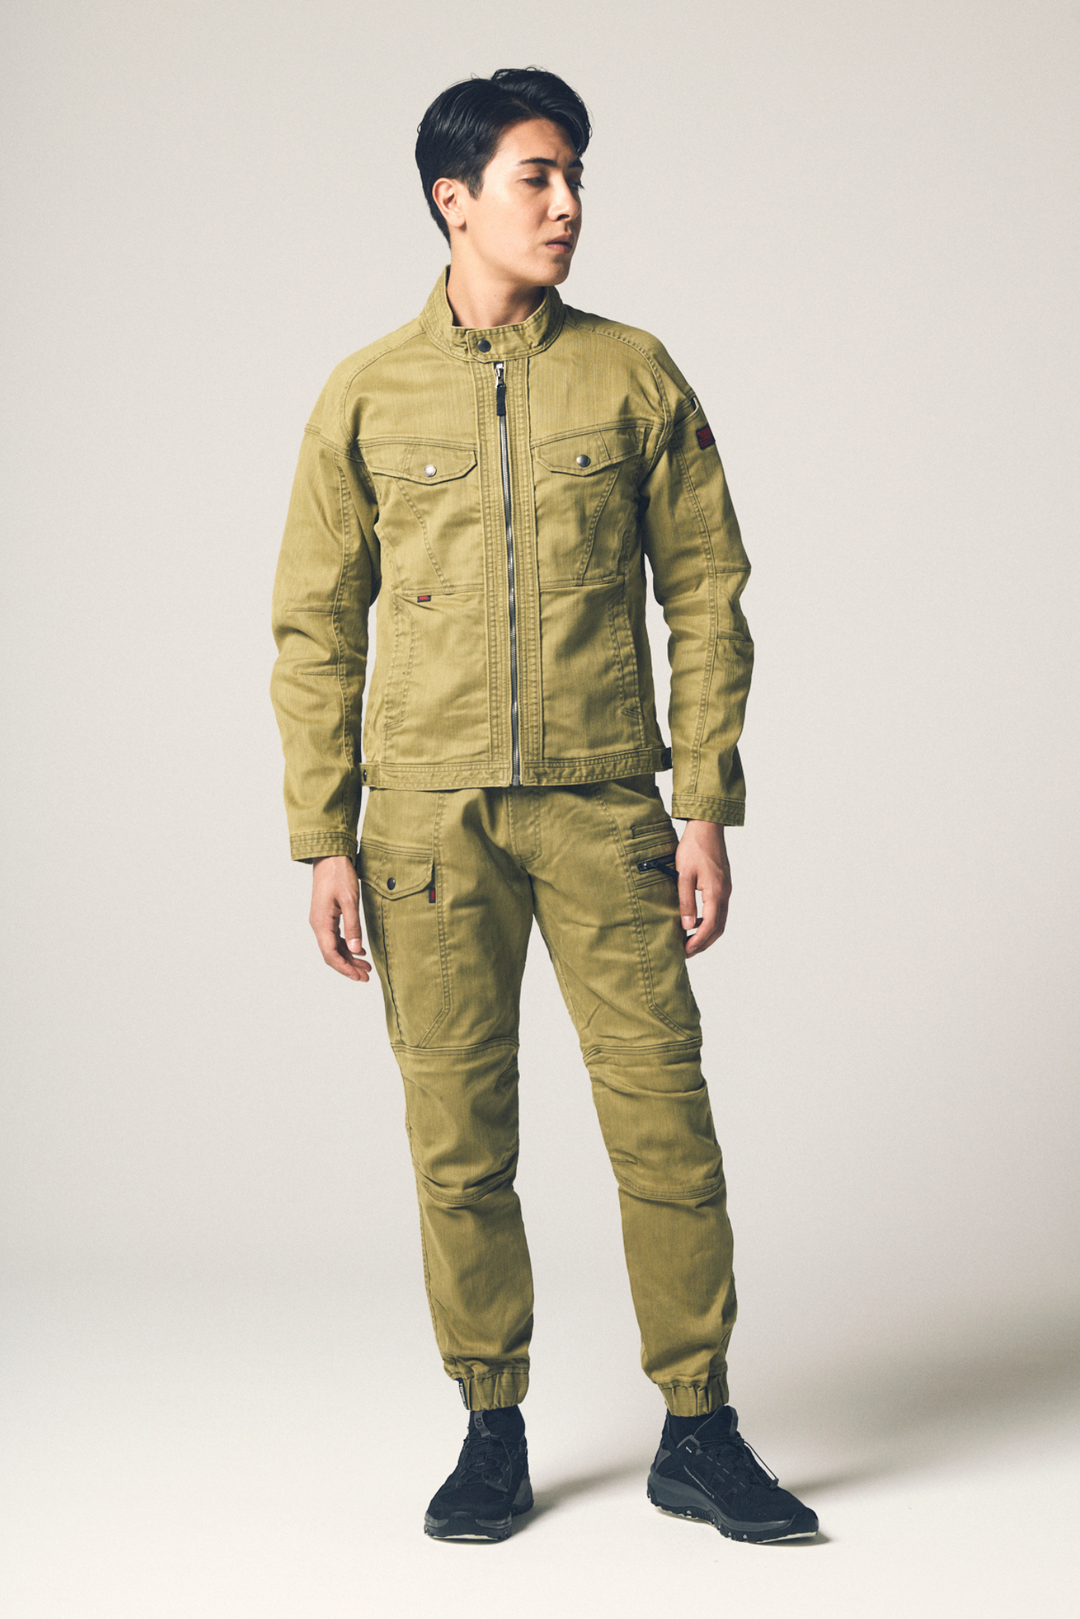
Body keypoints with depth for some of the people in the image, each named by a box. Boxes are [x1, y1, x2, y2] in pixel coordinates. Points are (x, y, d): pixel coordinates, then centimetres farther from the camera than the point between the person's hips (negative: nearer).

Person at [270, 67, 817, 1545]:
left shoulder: (633, 376, 6)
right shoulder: (368, 397, 6)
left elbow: (707, 598, 6)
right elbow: (314, 628, 7)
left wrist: (707, 810, -1)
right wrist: (326, 841, 1)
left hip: (603, 804, 0)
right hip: (428, 813, 0)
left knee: (663, 1111, -2)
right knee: (459, 1135, 4)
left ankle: (699, 1431, 9)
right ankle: (493, 1432, 16)